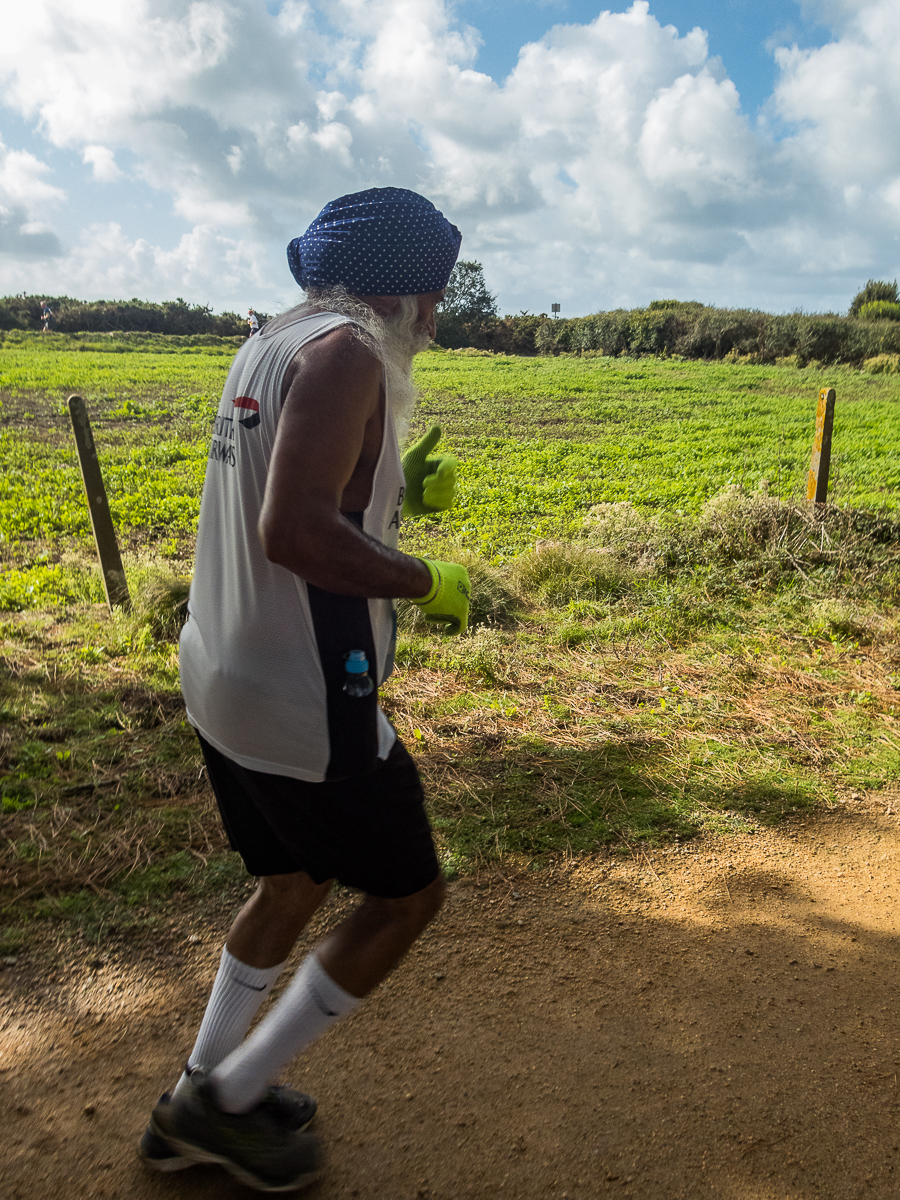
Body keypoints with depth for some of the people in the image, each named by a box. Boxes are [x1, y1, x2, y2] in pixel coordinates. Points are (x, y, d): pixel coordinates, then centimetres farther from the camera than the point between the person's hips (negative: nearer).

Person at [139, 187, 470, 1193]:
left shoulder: (266, 348, 14)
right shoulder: (345, 352, -17)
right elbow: (291, 530, -30)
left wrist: (400, 494, 11)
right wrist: (428, 583, -16)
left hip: (223, 680, 10)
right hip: (307, 705, -9)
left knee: (294, 883, 26)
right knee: (406, 895, 12)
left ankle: (200, 1099, 42)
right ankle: (225, 1098, 23)